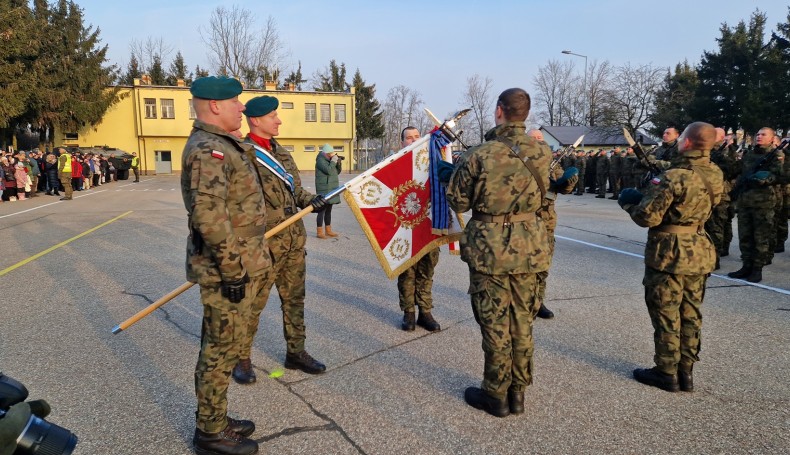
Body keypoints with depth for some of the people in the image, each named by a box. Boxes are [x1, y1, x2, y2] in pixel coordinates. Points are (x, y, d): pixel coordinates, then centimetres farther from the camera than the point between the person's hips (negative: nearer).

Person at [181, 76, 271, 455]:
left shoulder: (222, 145, 15)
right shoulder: (208, 149, -18)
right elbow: (209, 216, -27)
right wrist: (233, 269, -23)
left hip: (239, 263, 10)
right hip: (228, 269, -10)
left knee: (222, 346, 19)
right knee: (221, 349, 2)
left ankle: (215, 420, 34)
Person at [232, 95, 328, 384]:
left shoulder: (280, 152, 14)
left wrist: (311, 200, -1)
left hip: (294, 241, 8)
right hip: (264, 244, -7)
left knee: (294, 299, 15)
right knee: (252, 303, 3)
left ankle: (296, 353, 29)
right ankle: (241, 359, 22)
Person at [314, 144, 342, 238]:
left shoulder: (328, 160, 16)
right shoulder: (321, 160, -12)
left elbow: (337, 172, 18)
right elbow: (329, 171, -24)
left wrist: (339, 163, 2)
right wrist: (334, 161, -14)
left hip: (331, 189, 9)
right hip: (324, 190, -9)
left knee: (328, 210, 13)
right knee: (322, 210, -8)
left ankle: (328, 231, 20)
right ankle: (319, 232, -6)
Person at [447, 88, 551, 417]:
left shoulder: (479, 155, -14)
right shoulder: (543, 153, -1)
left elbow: (457, 202, -7)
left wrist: (459, 169, 10)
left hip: (490, 248, -4)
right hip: (528, 247, 4)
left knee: (495, 325, 7)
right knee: (522, 322, 15)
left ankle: (496, 395, 20)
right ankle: (517, 391, 27)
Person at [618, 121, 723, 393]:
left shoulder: (672, 177, -21)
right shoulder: (716, 176, 3)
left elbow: (647, 218, -21)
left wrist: (630, 201, -1)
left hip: (669, 255, -7)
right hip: (699, 253, 7)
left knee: (666, 316, 5)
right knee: (690, 315, 15)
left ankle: (667, 373, 15)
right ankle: (685, 372, 24)